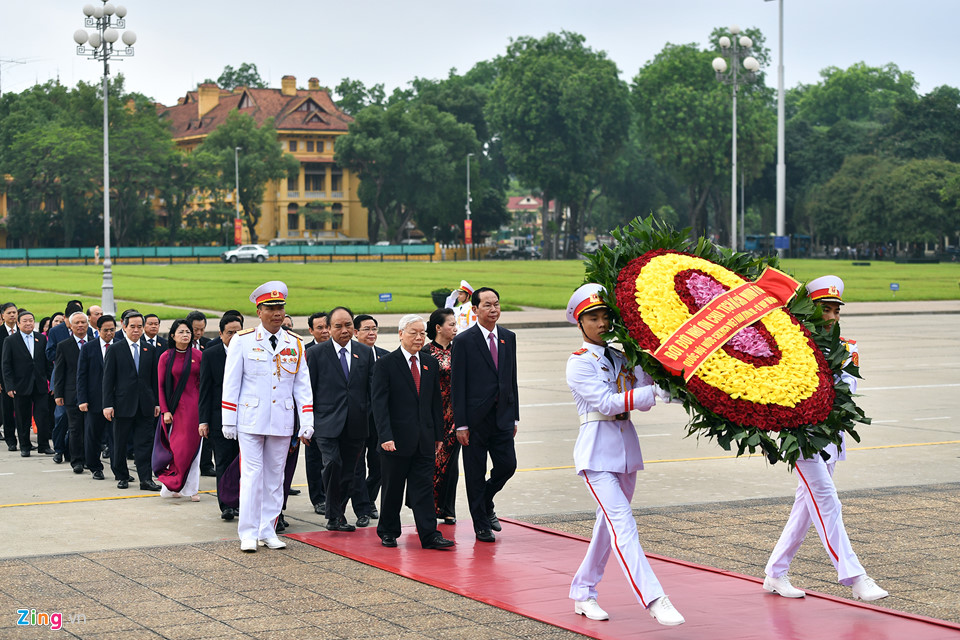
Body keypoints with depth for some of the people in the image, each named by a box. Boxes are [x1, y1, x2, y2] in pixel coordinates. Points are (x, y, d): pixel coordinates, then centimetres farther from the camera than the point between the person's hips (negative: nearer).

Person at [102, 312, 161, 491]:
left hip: (145, 405, 2)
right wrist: (107, 404, -9)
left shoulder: (149, 350, 10)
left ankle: (146, 479, -2)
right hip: (123, 405, -2)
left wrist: (157, 403, 9)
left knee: (145, 443, -1)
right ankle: (122, 476, 19)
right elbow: (108, 379, -3)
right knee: (120, 443, 6)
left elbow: (154, 378, 13)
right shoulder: (115, 350, -1)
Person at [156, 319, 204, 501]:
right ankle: (171, 486, 9)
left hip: (194, 405, 1)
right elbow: (161, 386, 1)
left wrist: (203, 407, -1)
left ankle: (192, 488, 6)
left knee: (192, 445, 0)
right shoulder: (166, 357, 0)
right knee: (176, 447, -1)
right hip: (175, 406, -1)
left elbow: (203, 382, 6)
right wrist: (165, 411, -6)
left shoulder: (198, 355, 3)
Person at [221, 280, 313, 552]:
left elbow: (302, 386, 8)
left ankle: (268, 531, 16)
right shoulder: (242, 341, -1)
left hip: (282, 422, 3)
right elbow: (231, 384, 0)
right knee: (252, 475, -5)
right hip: (251, 420, -3)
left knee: (275, 476, 8)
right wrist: (228, 422, -3)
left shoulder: (295, 344, 8)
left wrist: (307, 423, 0)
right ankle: (248, 534, 1)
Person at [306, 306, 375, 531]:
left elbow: (373, 389, 13)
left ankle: (336, 516, 21)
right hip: (327, 424, -3)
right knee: (333, 463, -20)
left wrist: (373, 420, 6)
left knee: (348, 473, 7)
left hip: (355, 425, 3)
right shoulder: (316, 354, 1)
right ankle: (334, 515, -8)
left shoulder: (365, 353, 10)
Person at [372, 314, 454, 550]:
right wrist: (385, 436, -19)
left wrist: (438, 434, 10)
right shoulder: (386, 364, -5)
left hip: (424, 439, 4)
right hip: (396, 439, -4)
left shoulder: (431, 363, 11)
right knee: (392, 489, 7)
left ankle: (429, 535, -2)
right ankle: (388, 532, 22)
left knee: (424, 487, 0)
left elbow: (436, 400, 14)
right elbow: (379, 404, -10)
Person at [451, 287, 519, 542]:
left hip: (502, 416, 4)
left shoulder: (508, 337, 9)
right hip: (476, 418, -4)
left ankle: (485, 502, 29)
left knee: (507, 465, 0)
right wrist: (460, 424, -11)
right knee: (475, 473, 3)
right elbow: (457, 385, -8)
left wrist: (514, 416, 11)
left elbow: (512, 378, 14)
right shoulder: (463, 341, -7)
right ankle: (481, 524, 16)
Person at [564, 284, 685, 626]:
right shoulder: (579, 363, -5)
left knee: (610, 524, 12)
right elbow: (606, 402, -17)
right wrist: (654, 393, -24)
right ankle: (654, 599, -25)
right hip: (597, 451, -7)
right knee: (621, 522, -16)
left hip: (626, 448, 7)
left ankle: (583, 592, 25)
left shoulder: (621, 359, 14)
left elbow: (642, 399, 3)